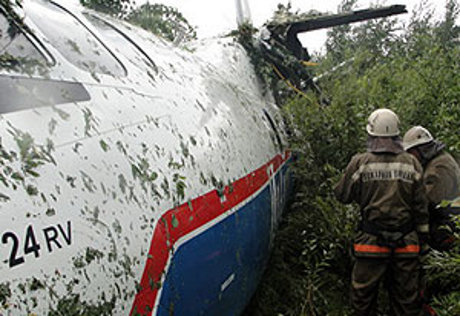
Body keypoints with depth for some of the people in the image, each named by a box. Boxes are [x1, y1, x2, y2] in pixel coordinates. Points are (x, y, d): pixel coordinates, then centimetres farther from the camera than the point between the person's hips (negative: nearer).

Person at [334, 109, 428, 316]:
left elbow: (342, 195, 2)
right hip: (407, 244, 3)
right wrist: (423, 234, 15)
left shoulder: (360, 163, -7)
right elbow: (420, 205, 5)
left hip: (372, 243, -3)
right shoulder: (411, 164, 2)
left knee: (363, 295, 10)